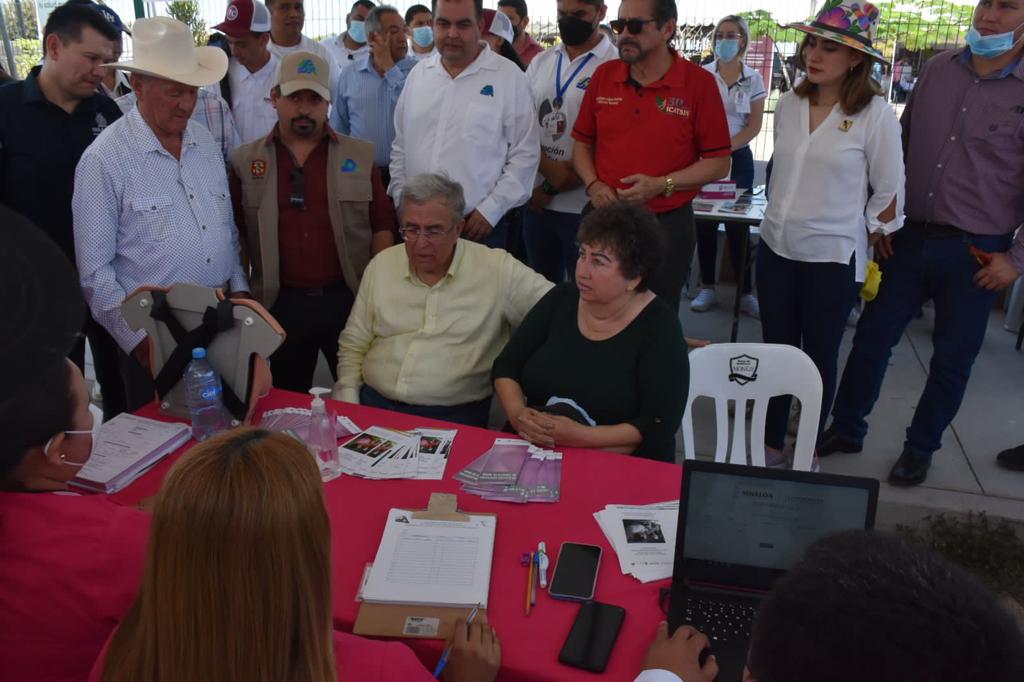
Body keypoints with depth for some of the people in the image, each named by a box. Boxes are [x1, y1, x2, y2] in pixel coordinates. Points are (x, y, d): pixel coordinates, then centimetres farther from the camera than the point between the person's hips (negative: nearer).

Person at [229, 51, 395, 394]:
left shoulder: (360, 156, 3)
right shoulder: (246, 160, 5)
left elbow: (382, 223, 3)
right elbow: (237, 232, 7)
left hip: (350, 299, 0)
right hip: (279, 304, 1)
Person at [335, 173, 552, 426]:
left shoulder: (497, 269, -3)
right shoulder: (381, 264, 10)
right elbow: (353, 344, 15)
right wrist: (347, 403, 2)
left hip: (454, 414, -2)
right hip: (374, 403, 2)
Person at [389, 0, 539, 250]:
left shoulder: (509, 77, -4)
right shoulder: (418, 74, 9)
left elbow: (524, 154, -6)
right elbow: (401, 146, 15)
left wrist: (491, 209, -10)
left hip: (480, 223, -3)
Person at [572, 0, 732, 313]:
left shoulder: (699, 82, -8)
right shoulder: (603, 75, 3)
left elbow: (718, 162, -6)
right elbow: (582, 142, 11)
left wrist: (661, 185, -18)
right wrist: (593, 184, -7)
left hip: (666, 224, -3)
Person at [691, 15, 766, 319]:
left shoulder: (753, 79, 2)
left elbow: (754, 126, -1)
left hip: (738, 157, 0)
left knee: (739, 224, 1)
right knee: (705, 223, 3)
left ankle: (745, 292, 8)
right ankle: (707, 287, 14)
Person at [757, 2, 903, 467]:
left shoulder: (875, 114, -12)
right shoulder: (789, 104, 2)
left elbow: (889, 192, -5)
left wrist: (866, 241, 1)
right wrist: (789, 218, 15)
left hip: (832, 257, -4)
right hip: (776, 248, 4)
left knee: (819, 359, 10)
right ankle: (771, 446, 29)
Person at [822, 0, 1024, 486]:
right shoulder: (937, 69, 3)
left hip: (976, 253, -3)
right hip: (911, 239, 3)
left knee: (953, 358, 10)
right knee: (871, 338, 9)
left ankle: (921, 447, 30)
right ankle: (846, 430, 27)